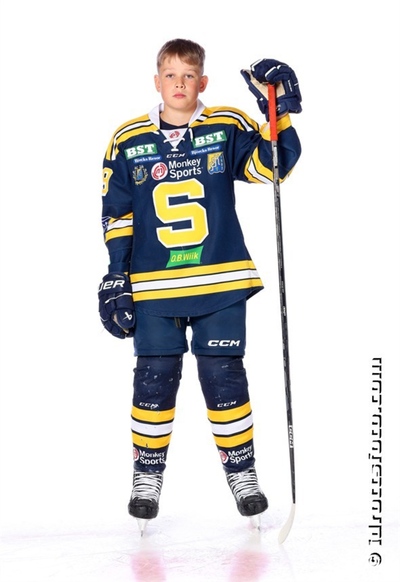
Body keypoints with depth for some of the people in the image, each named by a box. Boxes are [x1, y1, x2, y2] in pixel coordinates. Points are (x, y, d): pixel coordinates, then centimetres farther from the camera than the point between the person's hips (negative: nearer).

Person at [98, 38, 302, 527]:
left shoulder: (228, 129, 2)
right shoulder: (128, 141, 4)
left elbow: (271, 165, -6)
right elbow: (116, 215, 7)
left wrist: (278, 113, -19)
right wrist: (116, 278, 2)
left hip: (220, 284, 0)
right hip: (152, 288, 1)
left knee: (224, 377, 3)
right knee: (154, 380, 5)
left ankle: (241, 469, 19)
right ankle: (147, 474, 19)